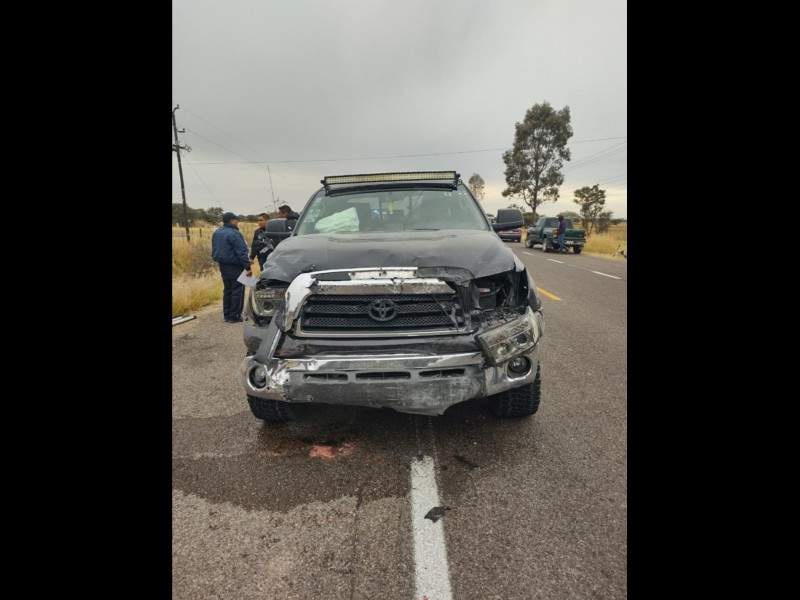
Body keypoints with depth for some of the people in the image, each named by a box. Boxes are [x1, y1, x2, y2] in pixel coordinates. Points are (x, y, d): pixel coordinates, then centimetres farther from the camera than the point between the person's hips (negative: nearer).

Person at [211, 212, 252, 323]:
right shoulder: (234, 233, -18)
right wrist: (248, 267, -19)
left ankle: (227, 315, 20)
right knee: (237, 291, -1)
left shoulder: (216, 233, 10)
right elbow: (241, 252, -21)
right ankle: (234, 316, 1)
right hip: (235, 267, -9)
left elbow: (214, 251, 16)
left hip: (223, 266, 9)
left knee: (227, 290, 16)